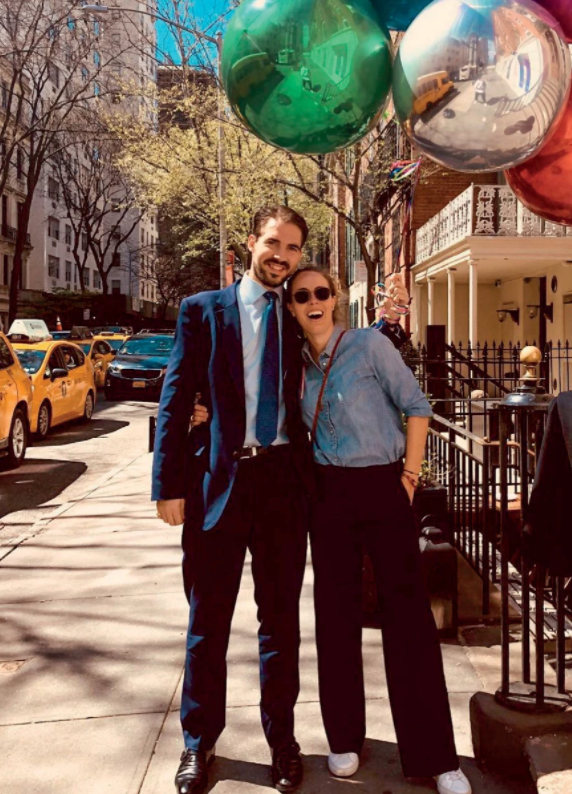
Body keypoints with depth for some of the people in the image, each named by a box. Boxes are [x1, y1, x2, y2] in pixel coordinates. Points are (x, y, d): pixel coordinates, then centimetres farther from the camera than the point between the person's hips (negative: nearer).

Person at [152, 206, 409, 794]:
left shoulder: (300, 318, 11)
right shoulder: (203, 310, 3)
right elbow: (175, 400, -1)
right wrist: (170, 485, -7)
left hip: (284, 479, 2)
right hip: (218, 478, -2)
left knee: (282, 617, 13)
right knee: (209, 619, 9)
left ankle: (281, 740, 30)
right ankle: (198, 744, 28)